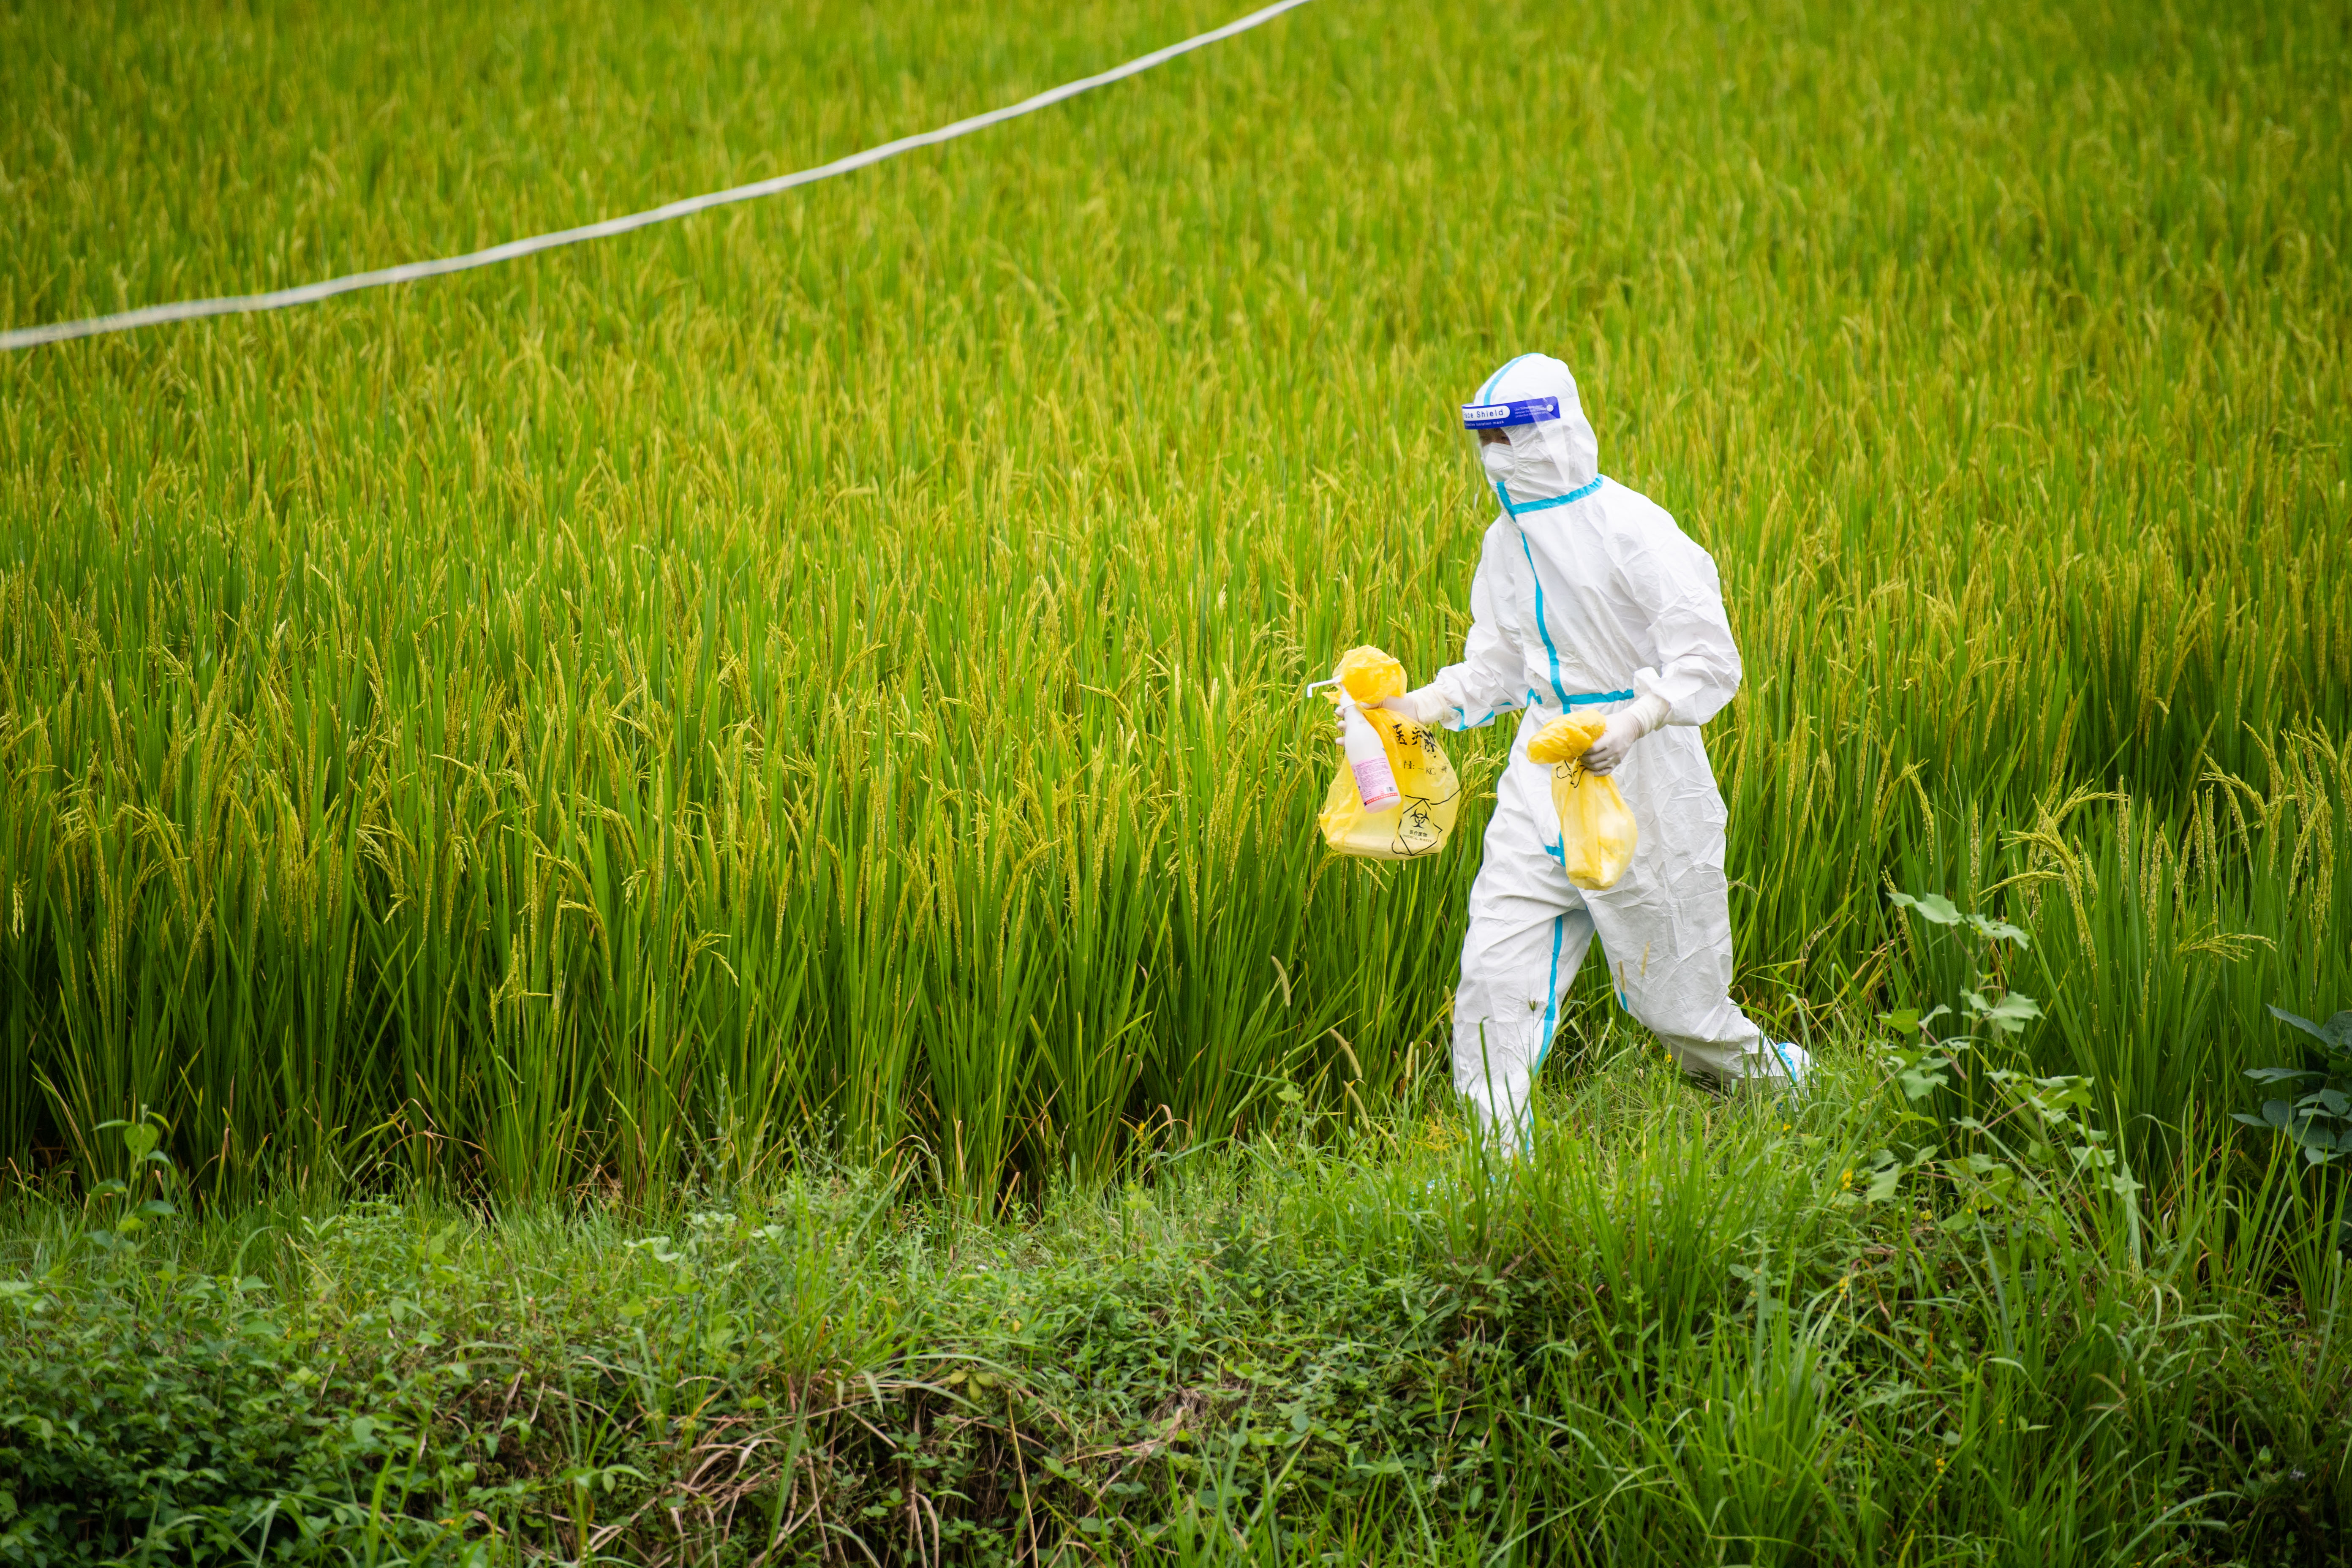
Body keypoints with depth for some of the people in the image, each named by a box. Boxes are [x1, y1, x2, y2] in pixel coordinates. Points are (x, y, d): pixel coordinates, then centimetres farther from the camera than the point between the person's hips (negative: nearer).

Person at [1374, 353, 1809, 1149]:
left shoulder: (1632, 529, -16)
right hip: (1543, 771, 6)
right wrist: (1423, 705, 1)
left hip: (1639, 775, -6)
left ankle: (1779, 1077, 33)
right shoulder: (1506, 542, 8)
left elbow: (1708, 663, -18)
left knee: (1669, 990, 5)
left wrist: (1635, 722, -33)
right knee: (1496, 965, -5)